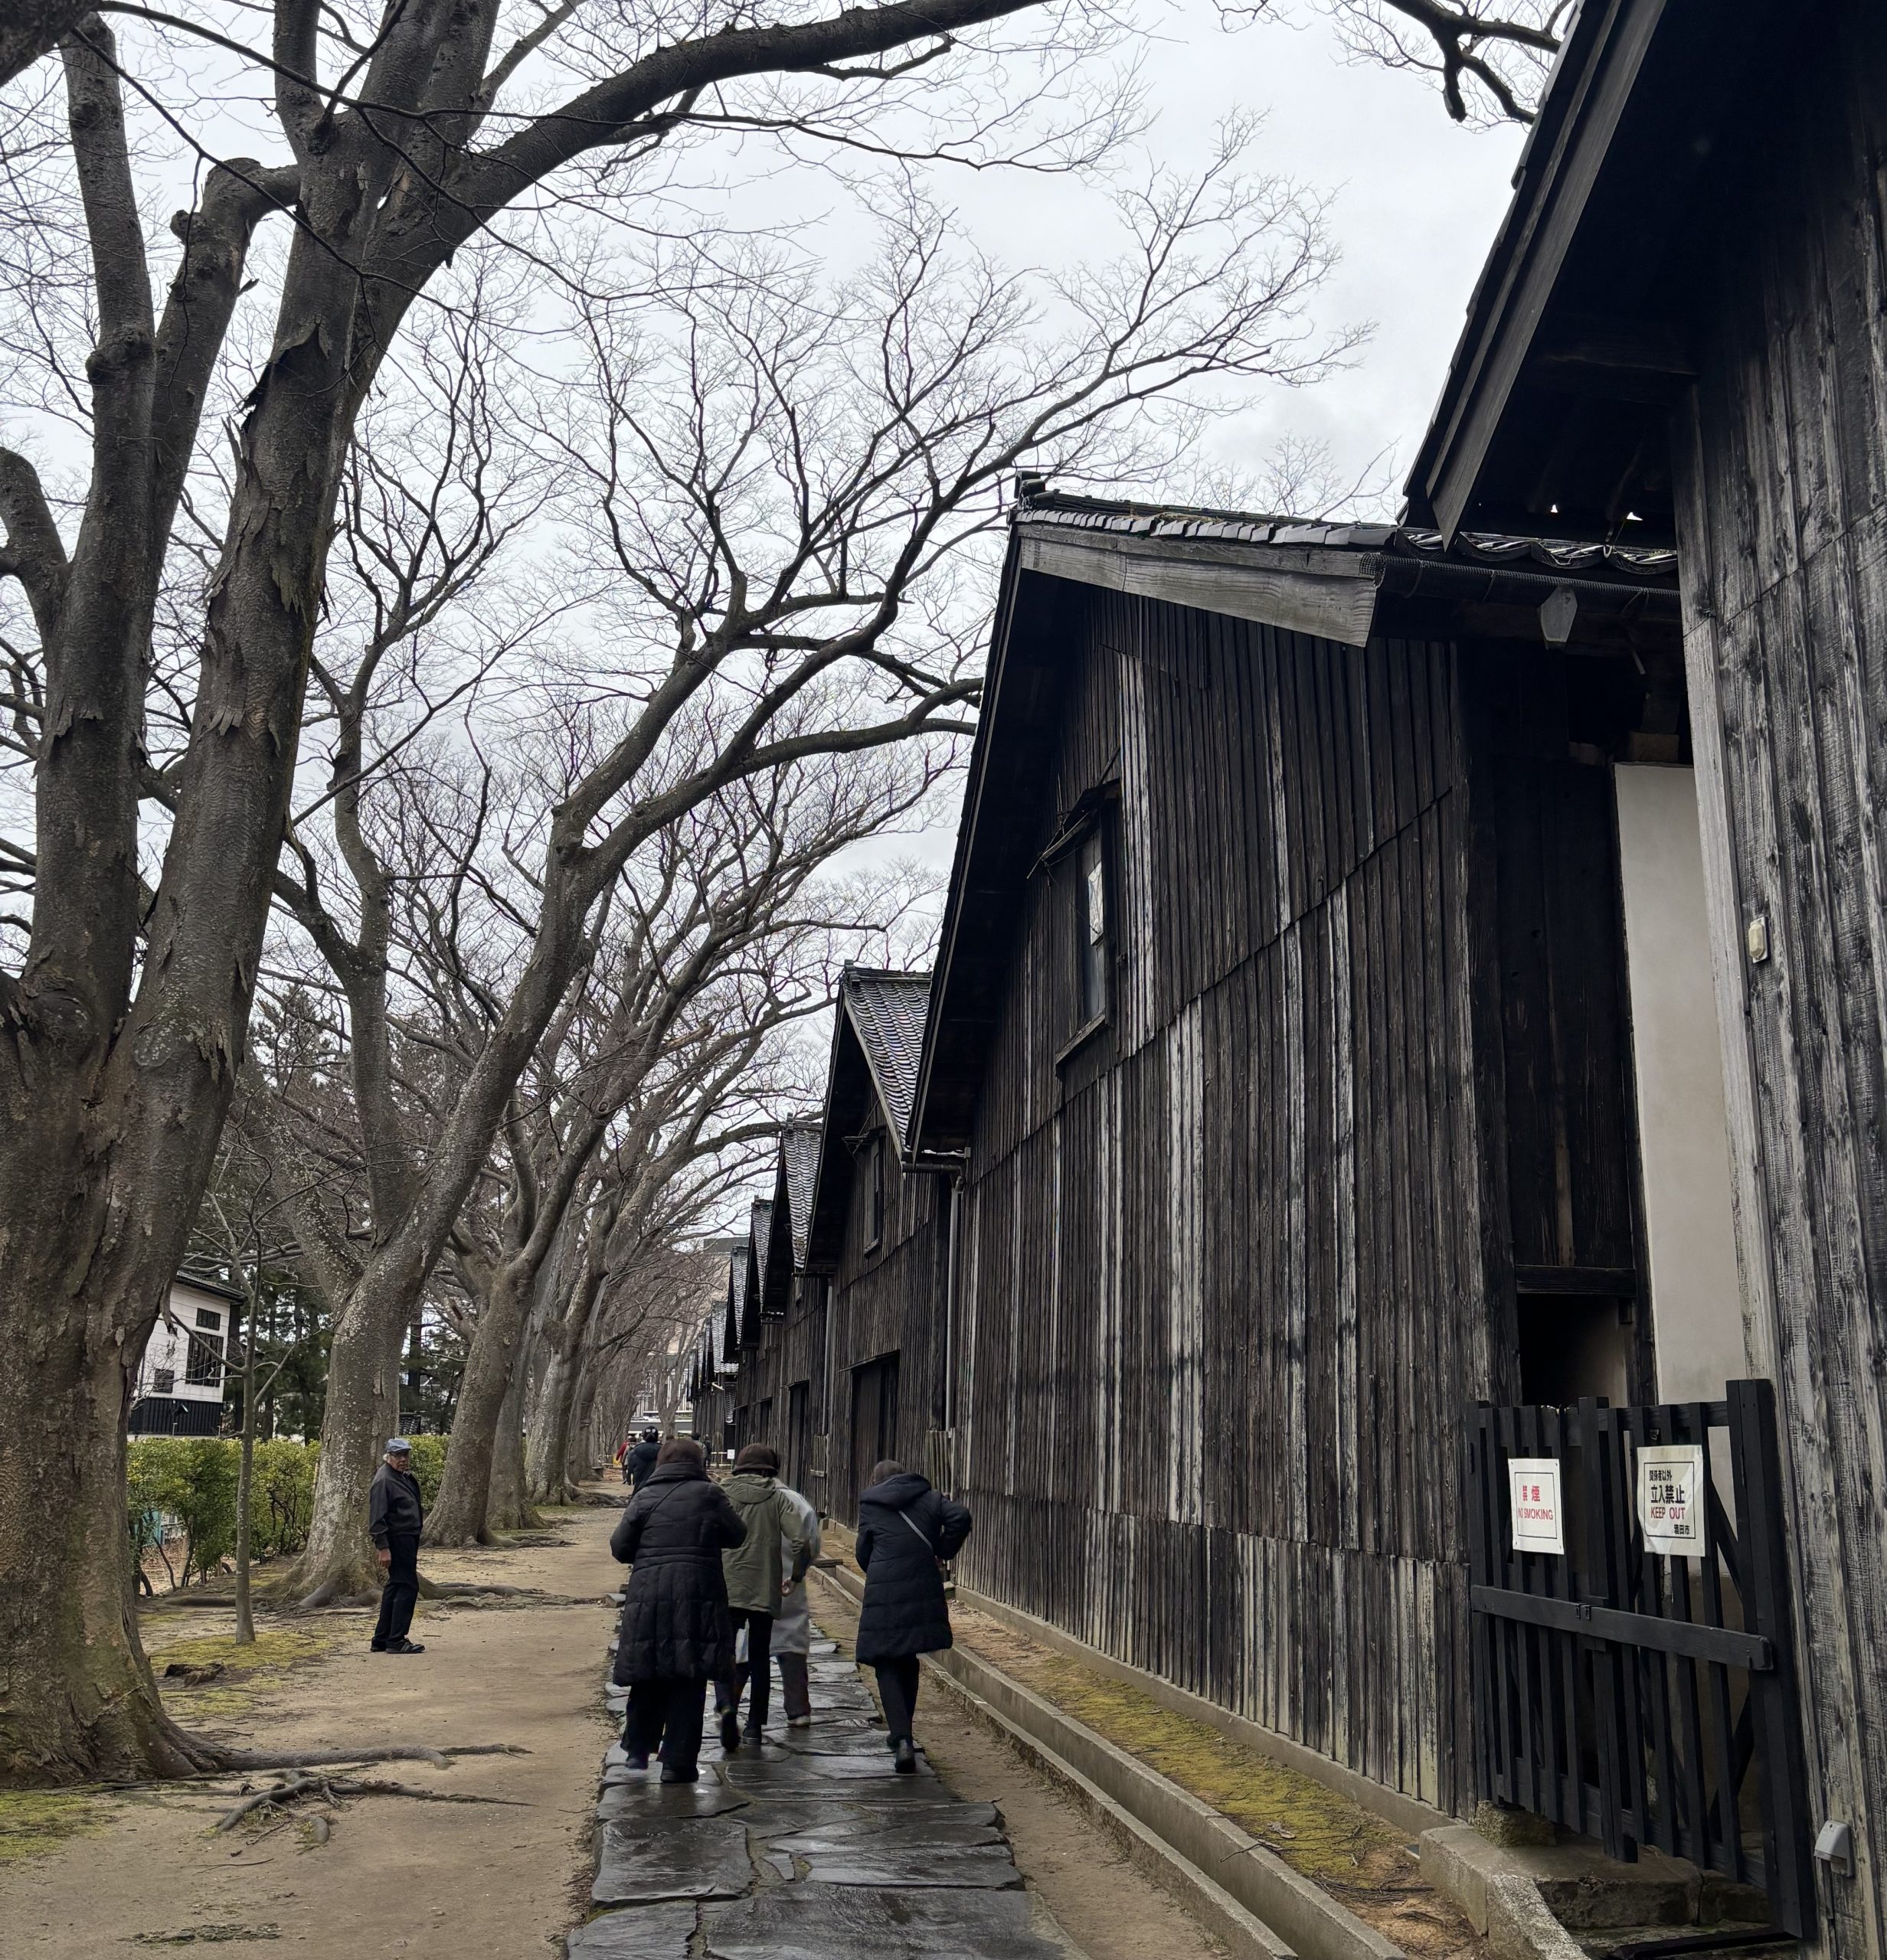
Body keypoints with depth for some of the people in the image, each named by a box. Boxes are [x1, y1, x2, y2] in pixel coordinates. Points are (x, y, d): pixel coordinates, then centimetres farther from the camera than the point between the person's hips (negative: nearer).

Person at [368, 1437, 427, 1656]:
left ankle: (382, 1640, 20)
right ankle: (396, 1641, -6)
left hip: (408, 1538, 10)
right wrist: (383, 1548, -23)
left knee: (395, 1587, 14)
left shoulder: (406, 1477, 14)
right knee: (407, 1587, -9)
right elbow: (377, 1518, -21)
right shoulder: (384, 1480, -17)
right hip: (397, 1538, -10)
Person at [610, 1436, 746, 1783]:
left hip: (647, 1596, 2)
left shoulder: (644, 1497, 4)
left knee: (649, 1675, 16)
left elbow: (620, 1547, 4)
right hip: (697, 1595, -2)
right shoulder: (709, 1494, 0)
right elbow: (737, 1534, 8)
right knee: (688, 1681, 4)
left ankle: (637, 1748, 23)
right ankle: (677, 1762, 5)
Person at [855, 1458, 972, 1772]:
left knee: (887, 1664, 4)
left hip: (883, 1594, -3)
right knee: (908, 1661, 20)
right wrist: (942, 1553, 5)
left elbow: (863, 1553, 10)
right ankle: (902, 1730, 28)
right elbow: (960, 1518, -5)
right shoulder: (929, 1498, 11)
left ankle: (901, 1737, -11)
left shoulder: (870, 1505, 7)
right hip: (923, 1592, 3)